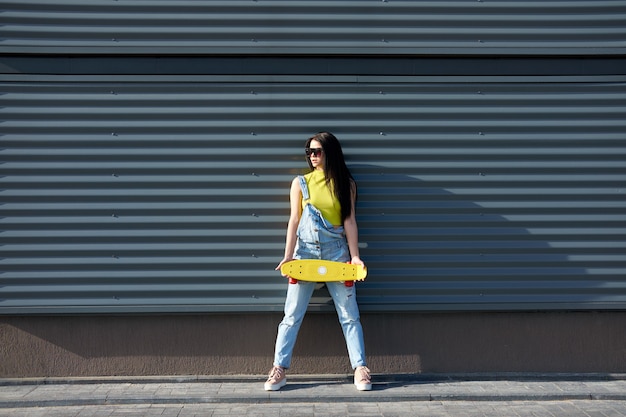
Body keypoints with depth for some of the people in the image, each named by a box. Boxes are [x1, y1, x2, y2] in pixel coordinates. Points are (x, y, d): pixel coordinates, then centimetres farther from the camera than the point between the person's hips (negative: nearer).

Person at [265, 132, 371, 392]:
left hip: (337, 253, 0)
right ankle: (279, 370, 7)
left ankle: (360, 368, 7)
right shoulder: (300, 183, 5)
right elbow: (294, 220, 1)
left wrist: (355, 255, -5)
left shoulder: (346, 184, 4)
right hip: (306, 252, 0)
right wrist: (288, 256, -8)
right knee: (292, 315, 1)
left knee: (349, 313, 1)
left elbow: (349, 221, 2)